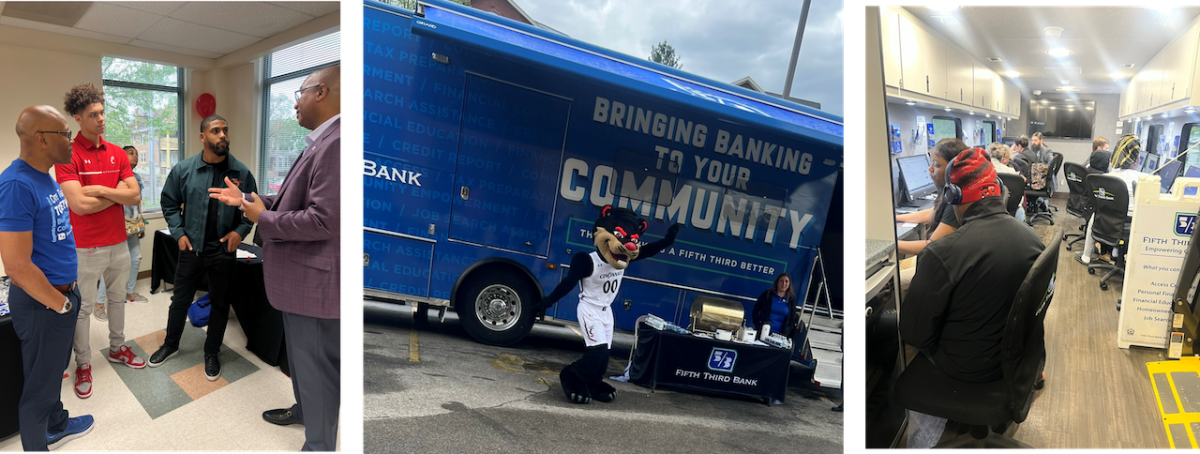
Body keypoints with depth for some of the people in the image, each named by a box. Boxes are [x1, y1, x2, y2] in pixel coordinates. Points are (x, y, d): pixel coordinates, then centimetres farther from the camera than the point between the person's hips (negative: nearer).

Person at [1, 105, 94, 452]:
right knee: (40, 383, 9)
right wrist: (61, 304, -14)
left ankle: (57, 425, 45)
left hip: (63, 292, 9)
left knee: (54, 369, 26)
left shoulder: (46, 177, 5)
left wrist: (68, 294, 15)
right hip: (42, 302, -9)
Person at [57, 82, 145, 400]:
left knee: (117, 297, 20)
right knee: (82, 308, 6)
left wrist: (101, 190, -16)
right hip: (85, 248, -5)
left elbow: (135, 196, -3)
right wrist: (117, 194, -10)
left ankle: (117, 348, 37)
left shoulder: (117, 154, 4)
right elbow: (79, 204, -22)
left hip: (119, 243, 6)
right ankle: (83, 364, 20)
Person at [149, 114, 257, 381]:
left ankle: (212, 353, 29)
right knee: (180, 300, 15)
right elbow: (169, 204, 7)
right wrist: (178, 233, -2)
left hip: (224, 251, 0)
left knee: (220, 304, 11)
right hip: (191, 248, 1)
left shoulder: (241, 172, -6)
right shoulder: (183, 169, -4)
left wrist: (240, 230, -9)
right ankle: (170, 344, 37)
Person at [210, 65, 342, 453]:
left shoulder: (335, 142, -24)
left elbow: (324, 219, -29)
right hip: (299, 276, 10)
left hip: (316, 281, -10)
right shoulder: (321, 142, 10)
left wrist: (262, 218, -15)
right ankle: (303, 410, 49)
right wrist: (246, 199, 12)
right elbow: (292, 202, 20)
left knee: (318, 369, 4)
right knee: (302, 357, 28)